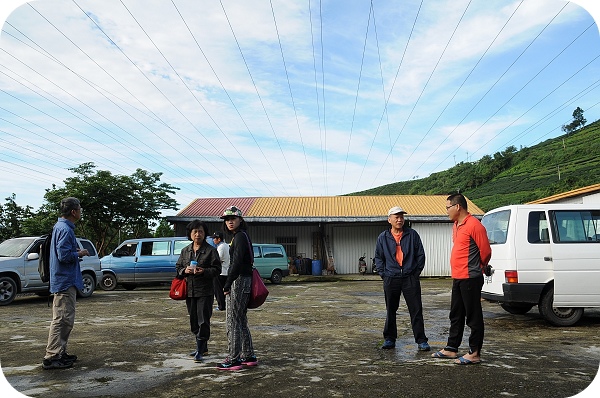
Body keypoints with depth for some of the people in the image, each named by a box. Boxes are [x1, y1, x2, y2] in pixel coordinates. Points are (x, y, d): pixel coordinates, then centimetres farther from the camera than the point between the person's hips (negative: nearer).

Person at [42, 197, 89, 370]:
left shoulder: (61, 226, 14)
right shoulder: (65, 229, -18)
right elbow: (64, 255, -25)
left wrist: (76, 251, 8)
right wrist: (79, 253, -10)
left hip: (64, 281, 11)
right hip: (65, 281, -11)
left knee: (65, 320, 17)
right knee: (62, 320, -6)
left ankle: (60, 352, 26)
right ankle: (51, 357, -1)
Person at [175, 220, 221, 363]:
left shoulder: (211, 250, -2)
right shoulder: (185, 251, 13)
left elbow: (217, 269, -6)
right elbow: (178, 267, 16)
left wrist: (204, 271, -22)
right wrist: (185, 271, -6)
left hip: (205, 291, -5)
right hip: (189, 291, 6)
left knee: (203, 321, -6)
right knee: (194, 320, 13)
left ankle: (200, 350, 0)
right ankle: (203, 347, 27)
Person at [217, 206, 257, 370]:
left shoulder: (240, 236, -13)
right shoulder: (240, 236, 18)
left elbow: (237, 263, -20)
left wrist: (227, 284, -17)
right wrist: (229, 283, 18)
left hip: (239, 281, -10)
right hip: (242, 280, 10)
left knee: (233, 320, -5)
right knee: (241, 320, 15)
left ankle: (234, 359, 1)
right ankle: (249, 356, 22)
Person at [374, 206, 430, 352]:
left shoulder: (412, 235, 2)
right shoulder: (383, 237, 5)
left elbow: (420, 255, 6)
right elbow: (378, 257, 12)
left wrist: (417, 272, 1)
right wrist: (383, 274, 4)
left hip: (410, 278, -1)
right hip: (391, 279, 1)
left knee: (416, 310, 0)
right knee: (391, 311, 11)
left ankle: (421, 340, 10)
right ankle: (389, 339, 23)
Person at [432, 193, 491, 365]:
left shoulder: (474, 225, -15)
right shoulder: (456, 225, 14)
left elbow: (485, 251, -12)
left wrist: (476, 269, 3)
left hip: (470, 279, -9)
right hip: (457, 278, 10)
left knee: (473, 317, 1)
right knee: (456, 316, 16)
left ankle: (475, 353, 10)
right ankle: (451, 349, 26)